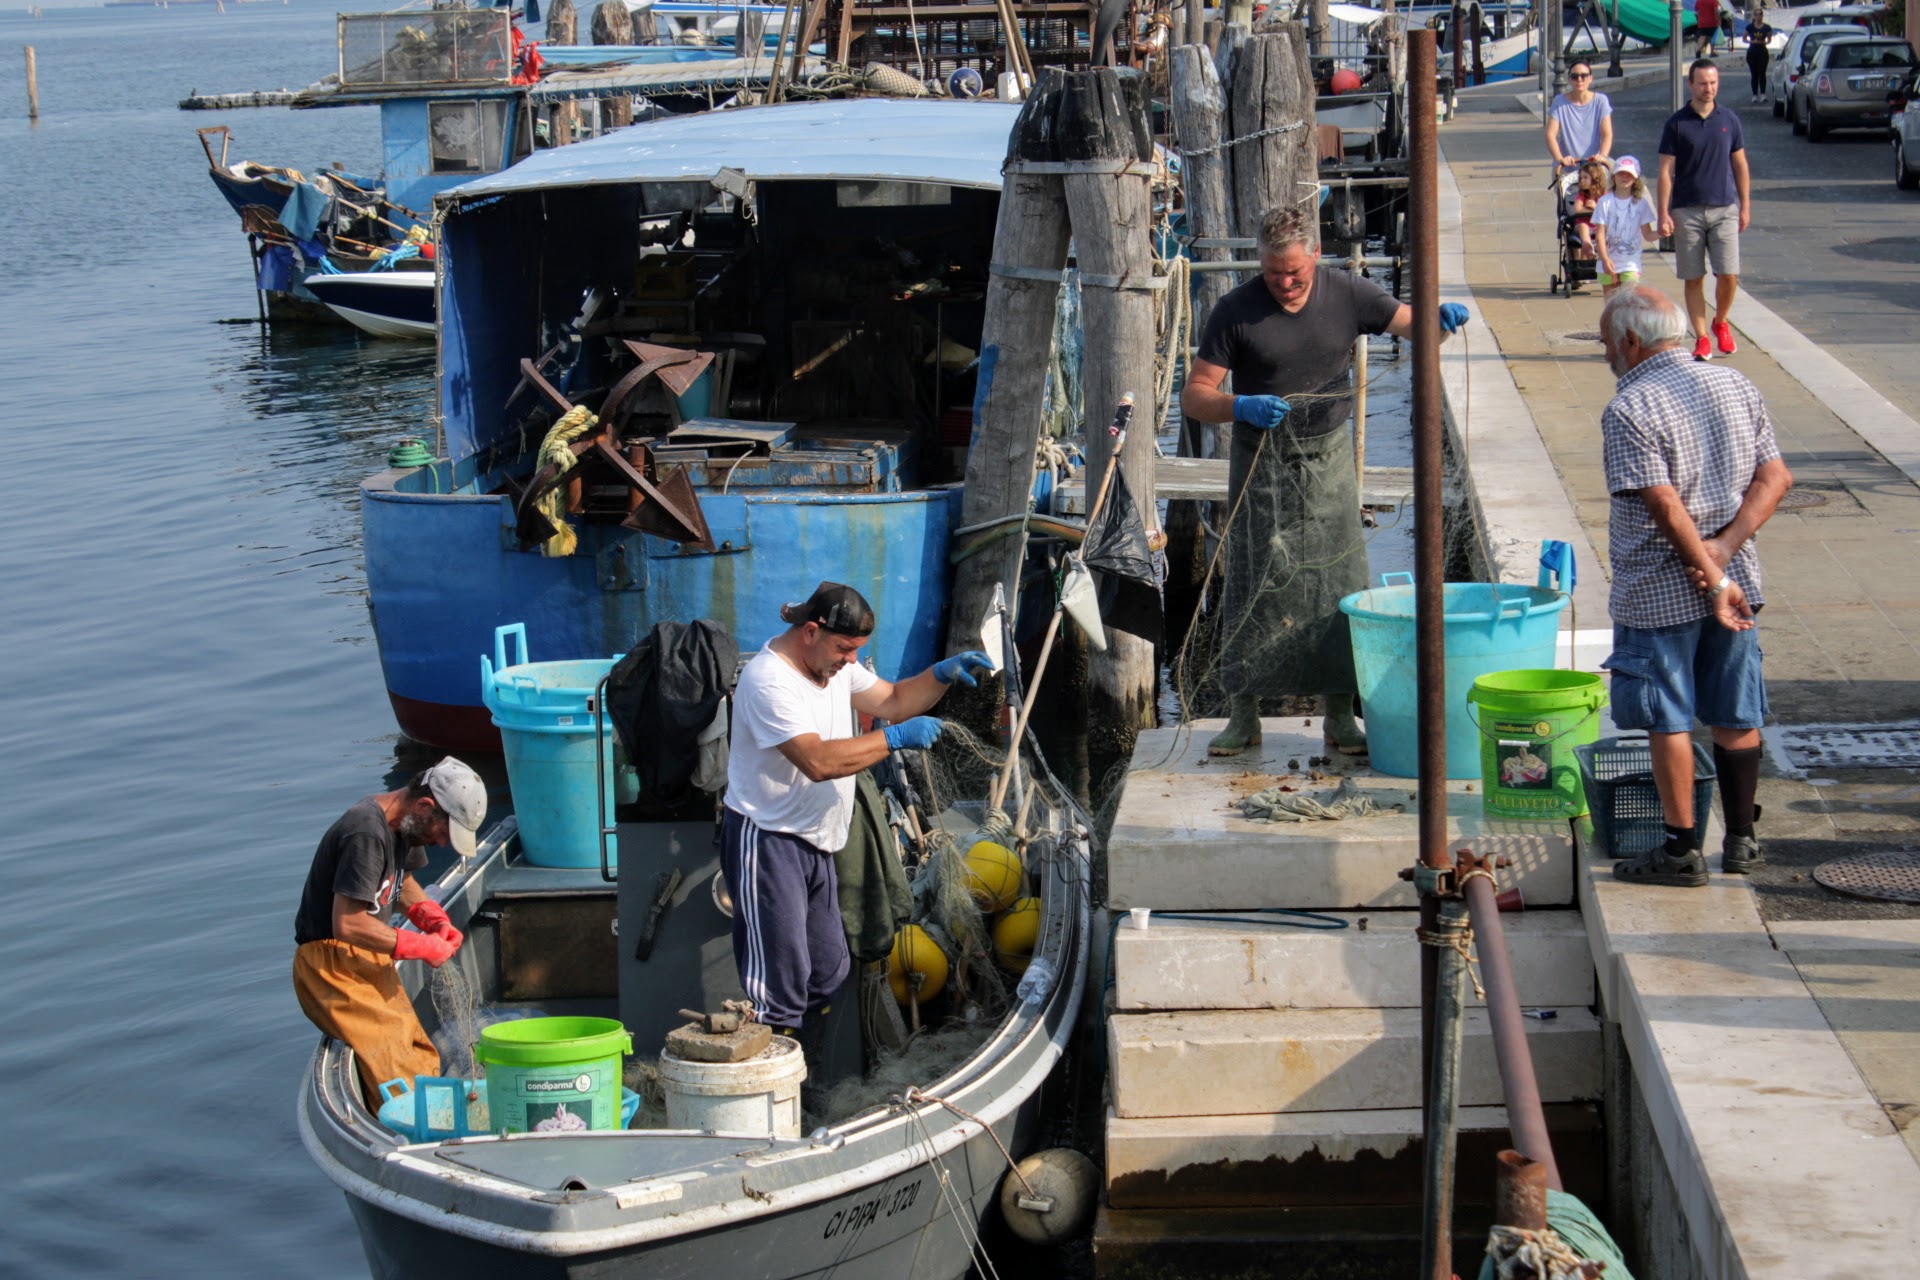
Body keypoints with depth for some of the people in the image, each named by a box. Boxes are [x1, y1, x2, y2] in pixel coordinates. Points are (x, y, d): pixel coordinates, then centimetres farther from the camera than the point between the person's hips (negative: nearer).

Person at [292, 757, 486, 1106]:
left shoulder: (404, 824, 8)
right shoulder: (367, 833, -22)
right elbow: (347, 925, -25)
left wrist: (434, 918, 7)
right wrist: (421, 947, -15)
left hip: (370, 960, 10)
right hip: (332, 964, -10)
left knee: (424, 1060, 0)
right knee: (397, 1065, -22)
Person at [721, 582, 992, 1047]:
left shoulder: (835, 664, 8)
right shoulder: (769, 679, -22)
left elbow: (891, 700, 18)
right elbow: (818, 761, -30)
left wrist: (942, 674, 0)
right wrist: (895, 738, -26)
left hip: (814, 844, 10)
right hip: (767, 844, -10)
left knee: (829, 975, 13)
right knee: (779, 988, -10)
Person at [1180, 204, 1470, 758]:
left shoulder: (1346, 293, -1)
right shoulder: (1236, 311, -8)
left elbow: (1408, 322, 8)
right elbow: (1194, 395, -9)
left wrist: (1443, 315, -16)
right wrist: (1240, 406, -29)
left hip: (1328, 461, 2)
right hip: (1262, 466, -2)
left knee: (1338, 587, 2)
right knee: (1254, 590, -1)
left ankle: (1339, 714, 12)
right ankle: (1243, 714, 11)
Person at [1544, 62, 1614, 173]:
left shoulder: (1600, 100, 3)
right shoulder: (1559, 102, 1)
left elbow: (1607, 134, -4)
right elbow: (1550, 135, -8)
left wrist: (1602, 155, -24)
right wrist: (1560, 159, -25)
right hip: (1565, 168, 0)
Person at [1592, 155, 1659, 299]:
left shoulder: (1641, 202, 0)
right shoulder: (1605, 201, -3)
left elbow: (1647, 234, 2)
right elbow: (1600, 234, -7)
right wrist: (1605, 259, -20)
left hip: (1630, 264, -1)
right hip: (1608, 264, 1)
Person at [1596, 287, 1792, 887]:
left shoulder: (1629, 409, -15)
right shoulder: (1736, 387, 6)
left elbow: (1665, 507, -21)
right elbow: (1776, 477, 0)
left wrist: (1713, 579, -16)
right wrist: (1724, 549, -9)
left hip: (1658, 594, -6)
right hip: (1735, 580, 6)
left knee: (1669, 722, 3)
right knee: (1735, 716, 14)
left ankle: (1682, 850, 9)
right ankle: (1741, 841, 22)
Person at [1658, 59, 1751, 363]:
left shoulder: (1729, 120, 6)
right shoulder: (1676, 124, -1)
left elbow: (1740, 165, 13)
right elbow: (1666, 171, -2)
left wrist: (1745, 206, 9)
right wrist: (1663, 213, -7)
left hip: (1724, 209, 1)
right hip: (1687, 211, -1)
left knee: (1729, 275, -7)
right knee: (1693, 278, 2)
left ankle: (1721, 323, 19)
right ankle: (1701, 338, 10)